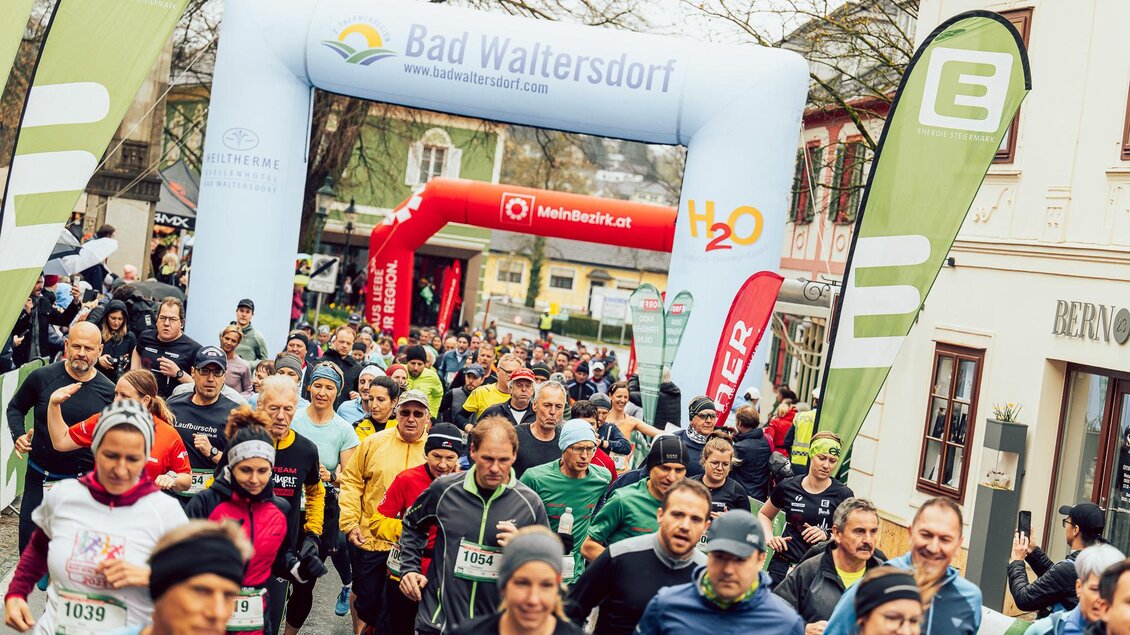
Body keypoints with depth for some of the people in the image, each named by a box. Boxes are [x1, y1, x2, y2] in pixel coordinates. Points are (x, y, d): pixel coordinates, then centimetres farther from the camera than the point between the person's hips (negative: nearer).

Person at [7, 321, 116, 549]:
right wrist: (18, 435, -6)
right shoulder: (42, 377, -6)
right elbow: (15, 408, 10)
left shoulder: (109, 391, -4)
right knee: (29, 546, 7)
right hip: (39, 479, 0)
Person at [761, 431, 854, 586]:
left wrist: (827, 536, -16)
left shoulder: (843, 495, -1)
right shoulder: (788, 487, 5)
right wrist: (769, 537, 4)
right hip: (783, 566, 2)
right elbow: (764, 514, 22)